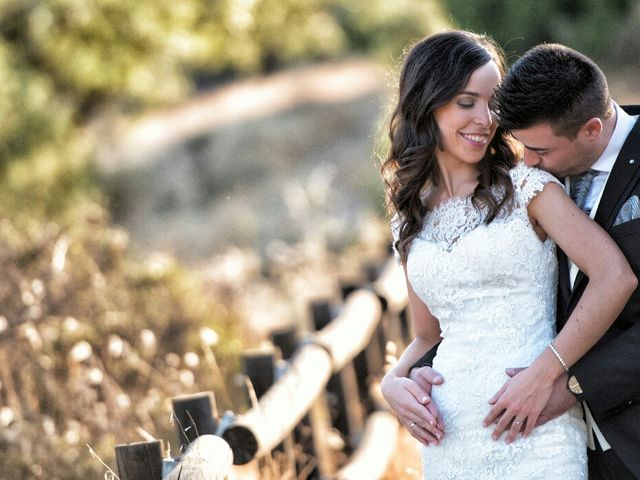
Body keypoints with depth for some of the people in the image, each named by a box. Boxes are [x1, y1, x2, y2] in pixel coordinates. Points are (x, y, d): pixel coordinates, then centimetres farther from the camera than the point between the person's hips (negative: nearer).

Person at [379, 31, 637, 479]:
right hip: (451, 438, 4)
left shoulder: (526, 186, -3)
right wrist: (394, 381, -1)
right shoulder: (411, 220, 12)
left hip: (533, 432, -4)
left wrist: (544, 373, -18)